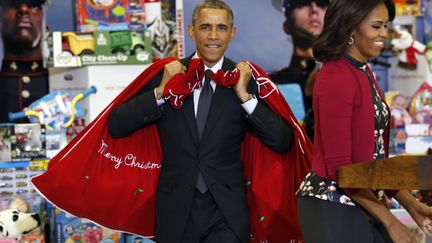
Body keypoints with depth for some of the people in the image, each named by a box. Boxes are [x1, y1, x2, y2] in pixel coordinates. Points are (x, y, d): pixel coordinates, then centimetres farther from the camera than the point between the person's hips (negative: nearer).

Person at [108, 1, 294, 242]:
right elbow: (116, 127, -2)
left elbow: (283, 142, -6)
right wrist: (160, 92, -12)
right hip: (176, 212, 1)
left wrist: (245, 96, -13)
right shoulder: (165, 74, 2)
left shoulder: (246, 79, 0)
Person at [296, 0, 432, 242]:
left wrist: (411, 204, 6)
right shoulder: (336, 78, -16)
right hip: (333, 207, -8)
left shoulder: (364, 72, 11)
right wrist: (390, 221, -16)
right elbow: (338, 166, -18)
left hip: (365, 202, 8)